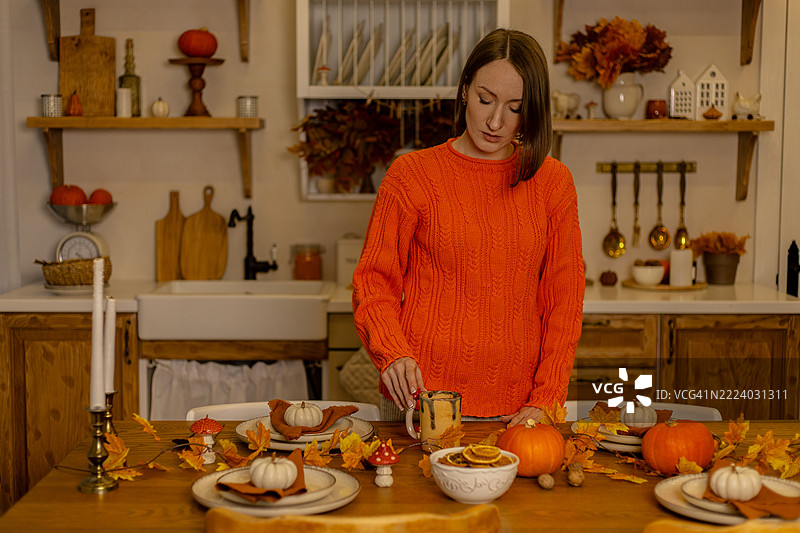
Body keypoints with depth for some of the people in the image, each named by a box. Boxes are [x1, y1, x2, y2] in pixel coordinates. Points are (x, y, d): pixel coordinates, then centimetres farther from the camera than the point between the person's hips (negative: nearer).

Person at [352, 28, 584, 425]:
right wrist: (393, 354, -18)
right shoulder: (412, 174, -2)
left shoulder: (552, 181, 3)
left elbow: (563, 296, 4)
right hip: (419, 399, -1)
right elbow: (374, 281, 0)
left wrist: (545, 401, -3)